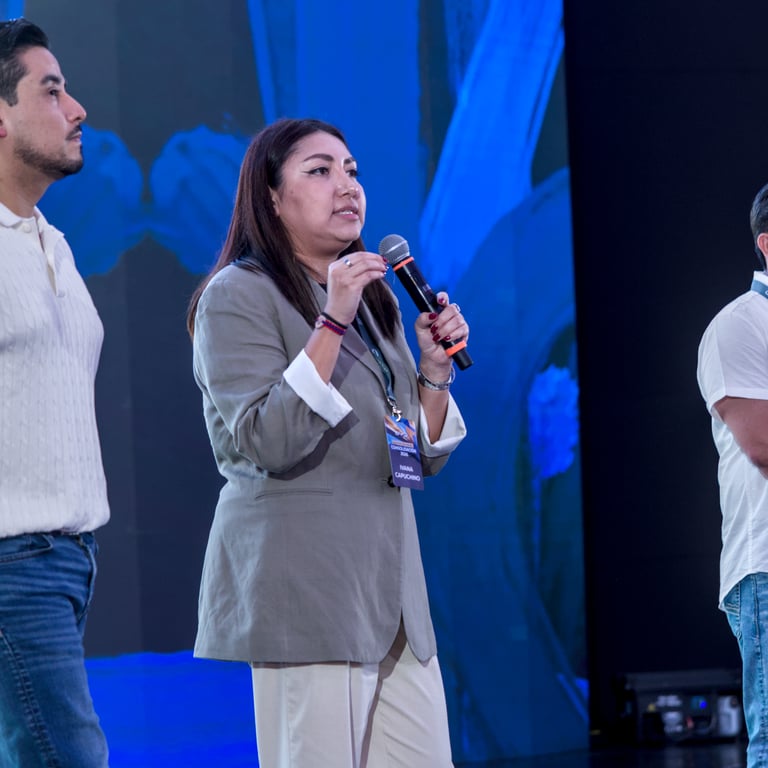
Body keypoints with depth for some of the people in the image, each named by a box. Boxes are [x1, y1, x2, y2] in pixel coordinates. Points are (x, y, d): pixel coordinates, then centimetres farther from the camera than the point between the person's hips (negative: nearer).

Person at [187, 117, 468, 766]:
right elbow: (265, 444, -17)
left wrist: (435, 368, 3)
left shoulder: (372, 298, 20)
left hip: (393, 584, 7)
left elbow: (425, 456, 20)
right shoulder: (239, 295, -3)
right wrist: (332, 323, -20)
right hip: (303, 585, -7)